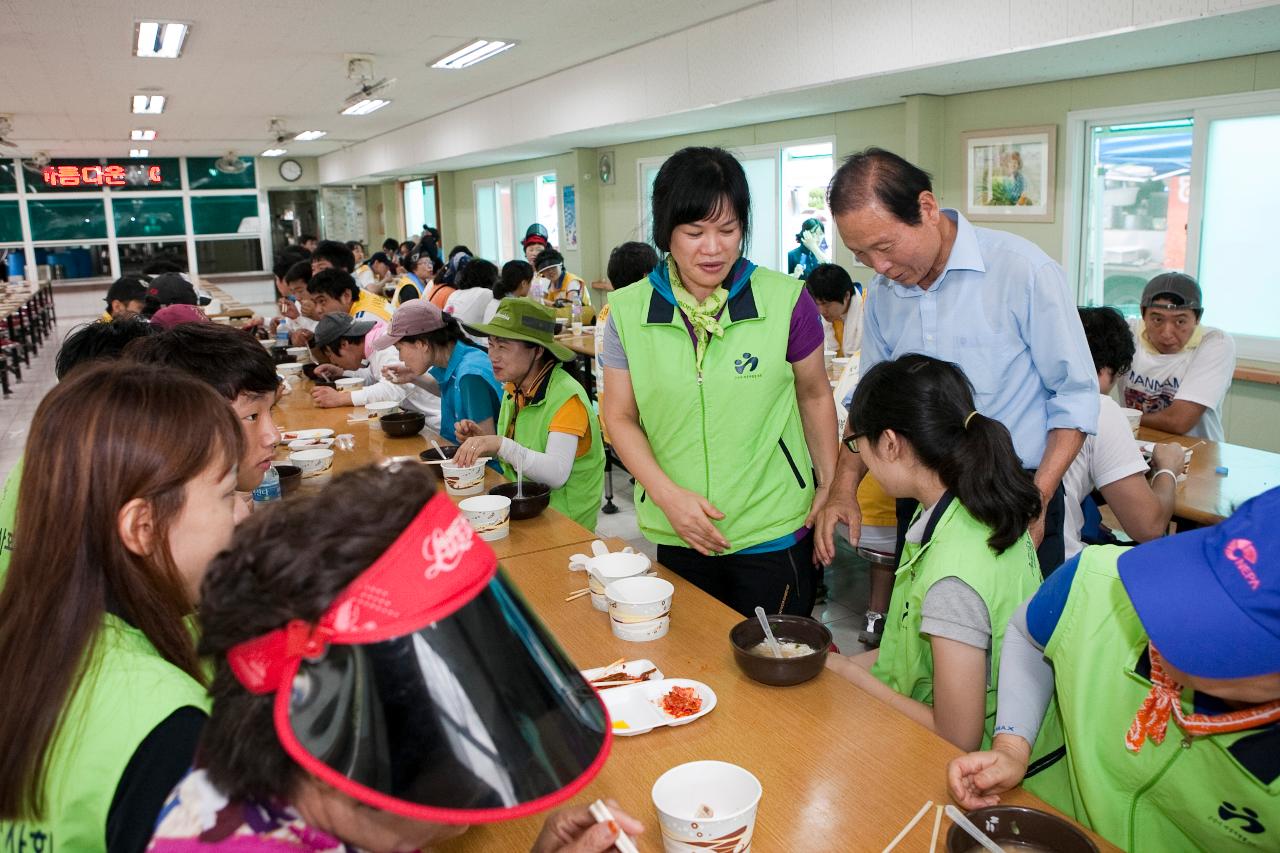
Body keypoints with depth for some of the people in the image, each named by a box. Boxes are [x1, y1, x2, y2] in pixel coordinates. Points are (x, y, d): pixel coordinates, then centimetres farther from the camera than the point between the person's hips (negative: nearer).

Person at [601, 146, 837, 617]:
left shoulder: (786, 300, -7)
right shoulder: (629, 311, -3)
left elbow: (815, 396, 6)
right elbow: (620, 416, 2)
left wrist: (830, 488, 3)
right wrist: (667, 494, -11)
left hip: (773, 537, -1)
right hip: (676, 537, 2)